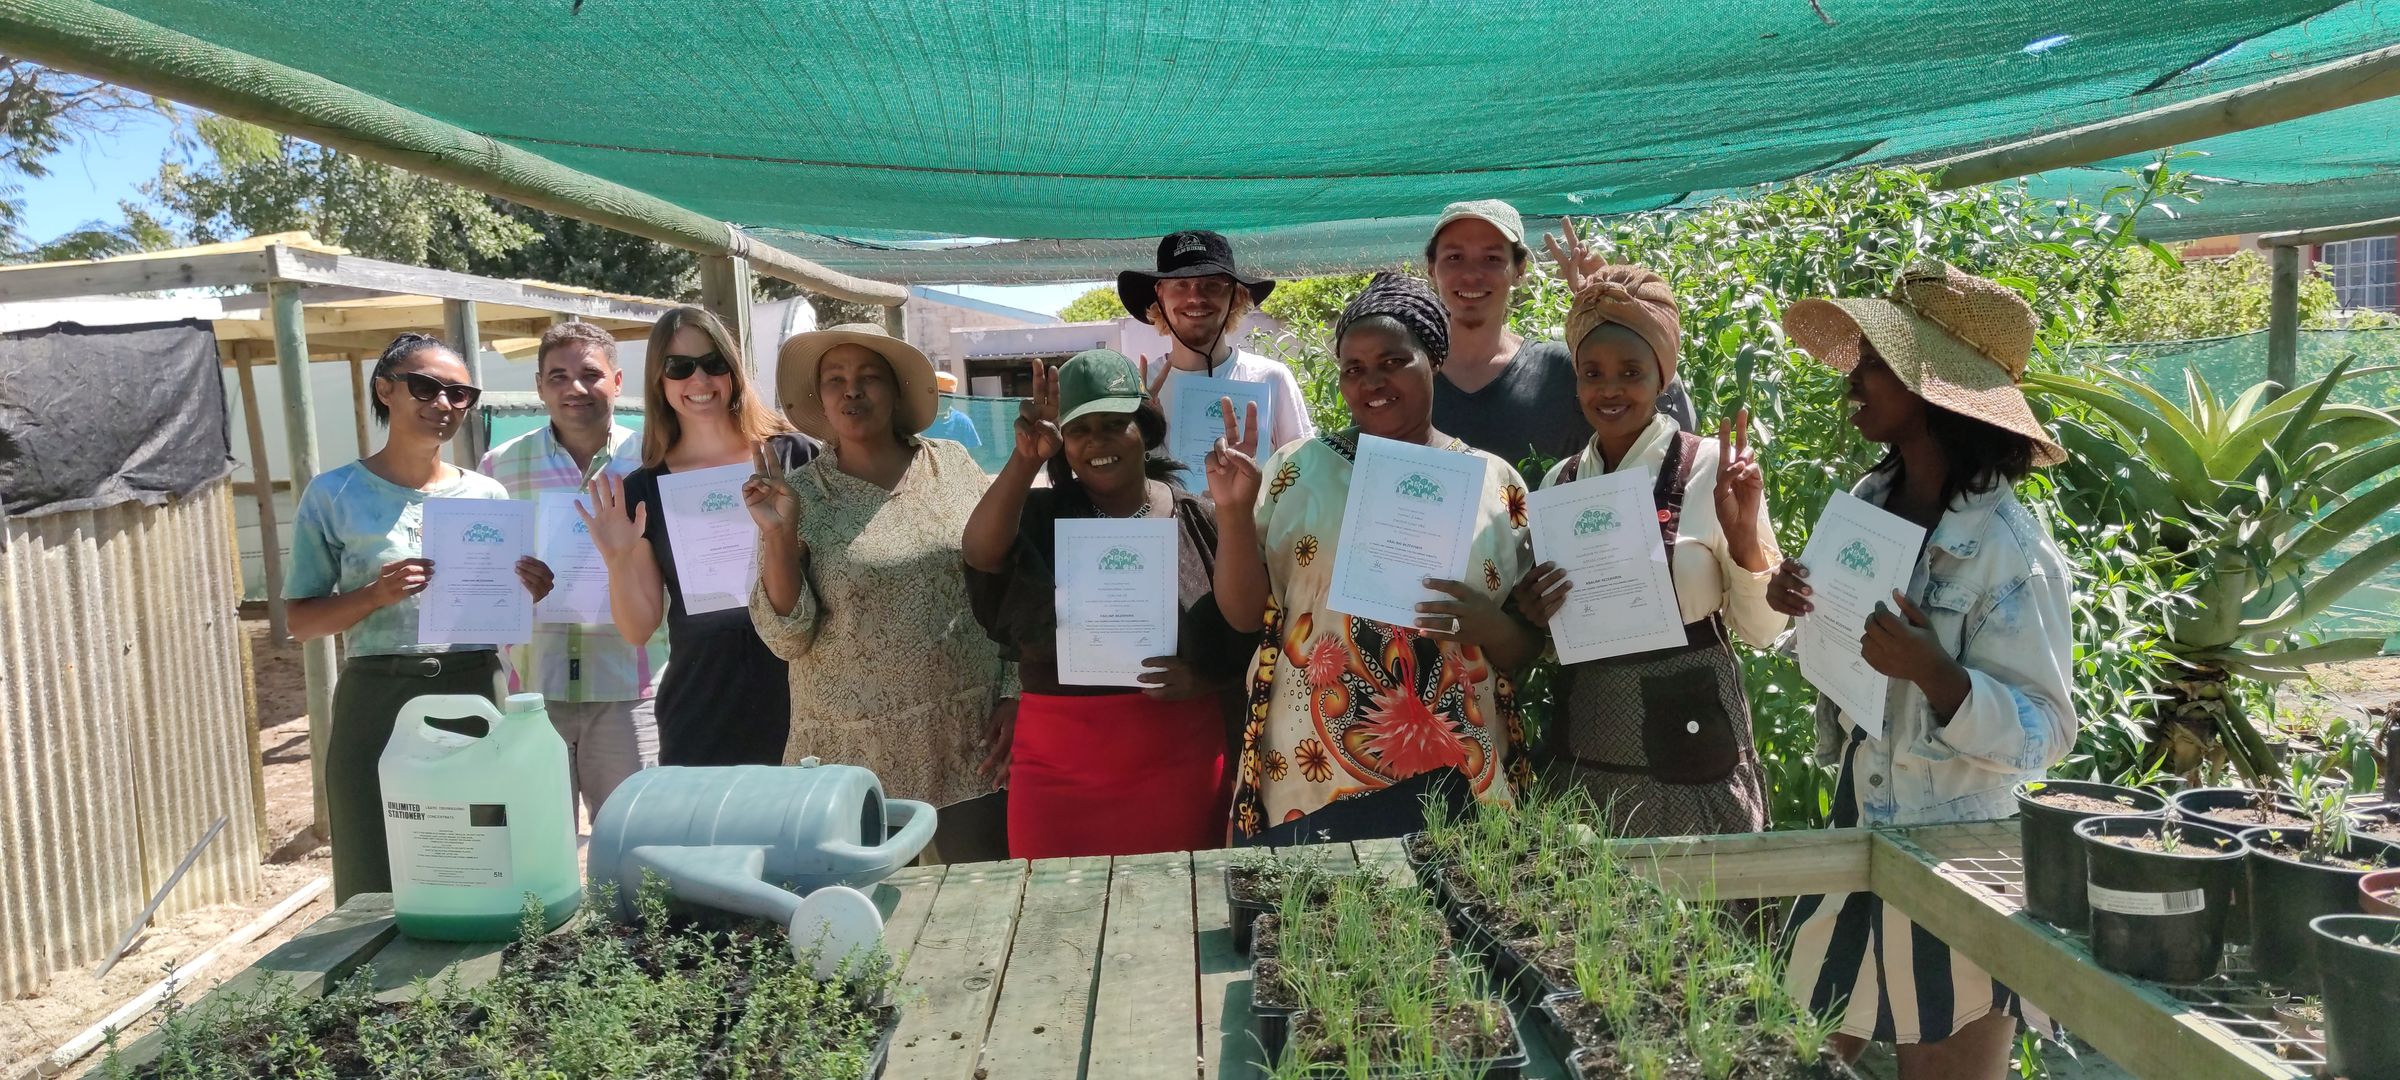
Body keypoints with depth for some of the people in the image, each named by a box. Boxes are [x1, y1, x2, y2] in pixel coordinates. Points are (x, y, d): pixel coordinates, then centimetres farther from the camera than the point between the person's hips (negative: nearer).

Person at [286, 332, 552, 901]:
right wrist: (377, 594, -15)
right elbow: (301, 620, 2)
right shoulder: (335, 495, 3)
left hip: (475, 694, 2)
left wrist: (527, 596, -6)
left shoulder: (487, 495, 10)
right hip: (377, 703, -2)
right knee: (377, 891, 2)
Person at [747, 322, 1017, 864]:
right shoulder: (798, 494, -1)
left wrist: (1013, 695, 2)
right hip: (855, 754, -1)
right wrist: (779, 537, -17)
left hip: (970, 742, 1)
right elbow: (787, 637, -5)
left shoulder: (953, 465, 3)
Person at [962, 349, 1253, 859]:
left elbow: (1248, 641, 5)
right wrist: (1025, 459, -31)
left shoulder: (1199, 521, 1)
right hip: (1057, 775, 0)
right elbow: (981, 553, -19)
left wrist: (1202, 681, -15)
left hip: (1179, 771, 0)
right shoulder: (1038, 516, 3)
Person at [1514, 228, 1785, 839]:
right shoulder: (1560, 480, 3)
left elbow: (1761, 630, -6)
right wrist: (1534, 616, -6)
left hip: (1689, 750, -4)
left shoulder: (1710, 468, -8)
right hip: (1582, 756, 4)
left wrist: (1744, 539, -21)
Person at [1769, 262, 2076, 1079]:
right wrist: (1804, 611, -5)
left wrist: (1933, 673, -35)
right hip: (1857, 833, 7)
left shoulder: (2007, 548, -20)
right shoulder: (1868, 502, 1)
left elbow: (2043, 735, -20)